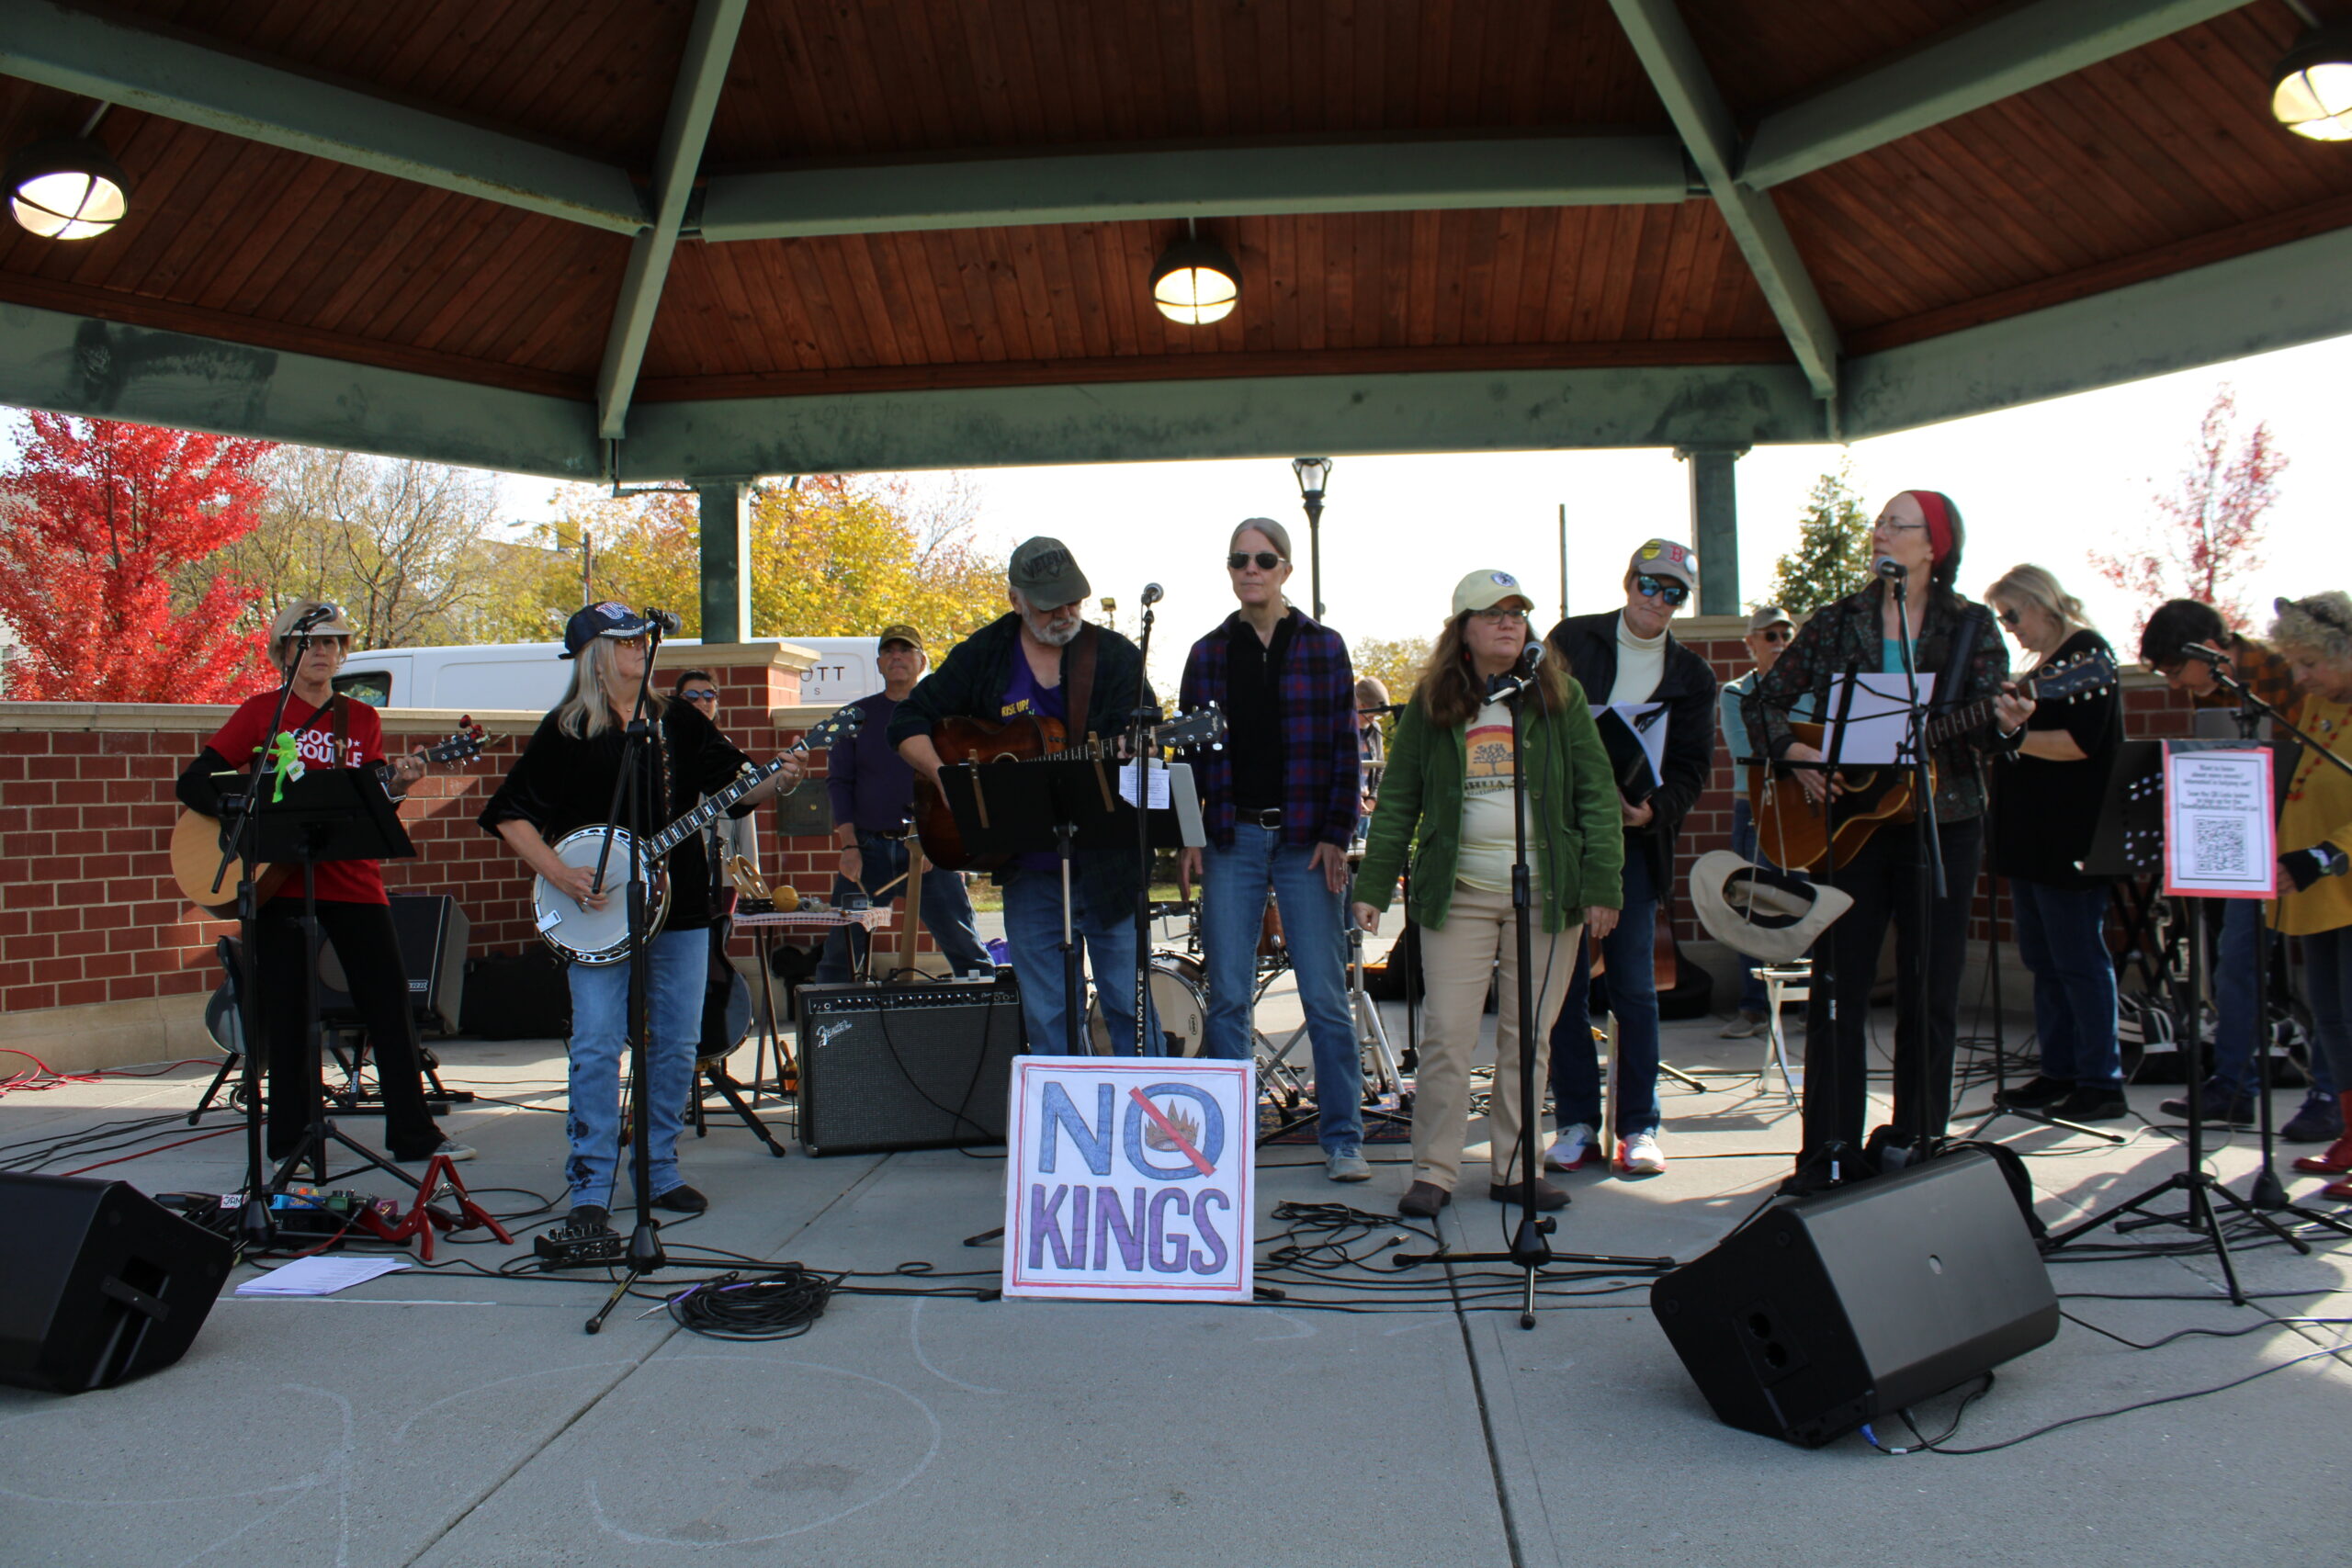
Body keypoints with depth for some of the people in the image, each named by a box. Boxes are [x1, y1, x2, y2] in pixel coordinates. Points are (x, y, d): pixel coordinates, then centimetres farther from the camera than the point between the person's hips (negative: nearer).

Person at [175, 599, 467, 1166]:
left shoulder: (362, 719, 11)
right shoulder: (261, 711, 3)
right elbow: (193, 783, -1)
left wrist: (396, 786, -15)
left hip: (352, 877, 2)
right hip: (279, 880, -2)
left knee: (391, 1002, 1)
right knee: (288, 1015, 3)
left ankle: (413, 1134, 10)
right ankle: (291, 1142, 15)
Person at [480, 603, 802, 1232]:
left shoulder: (679, 721, 10)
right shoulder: (565, 731, -1)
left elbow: (732, 791, 8)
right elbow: (512, 816, -2)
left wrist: (774, 782, -13)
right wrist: (562, 876, -14)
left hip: (680, 907, 4)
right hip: (600, 913, -4)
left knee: (677, 1045, 7)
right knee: (597, 1048, -6)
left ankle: (660, 1170, 21)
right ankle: (591, 1186, 4)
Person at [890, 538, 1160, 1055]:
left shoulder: (1115, 656, 0)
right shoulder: (983, 656, 5)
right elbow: (907, 724, 8)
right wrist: (947, 777, -9)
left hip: (1106, 864, -2)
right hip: (1028, 873, 2)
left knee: (1131, 1010, 2)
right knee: (1045, 1022, 9)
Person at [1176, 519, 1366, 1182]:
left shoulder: (1323, 646, 5)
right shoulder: (1208, 653, 10)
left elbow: (1344, 748, 1)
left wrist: (1335, 835, -7)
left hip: (1305, 840, -2)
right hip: (1231, 839, 2)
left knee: (1326, 996, 0)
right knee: (1227, 996, 3)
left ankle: (1342, 1138, 11)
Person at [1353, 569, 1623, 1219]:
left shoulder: (1559, 695, 4)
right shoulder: (1431, 704, 5)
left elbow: (1596, 794, 2)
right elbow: (1398, 801, 6)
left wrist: (1602, 885, -6)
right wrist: (1373, 886, -1)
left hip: (1546, 893, 1)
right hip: (1459, 892, 0)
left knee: (1528, 1038, 7)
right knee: (1446, 1037, -4)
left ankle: (1515, 1167, 19)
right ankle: (1434, 1172, 7)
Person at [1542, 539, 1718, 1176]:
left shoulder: (1692, 677, 10)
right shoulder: (1573, 639, 7)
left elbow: (1692, 766, 7)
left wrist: (1652, 811, -12)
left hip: (1633, 842, 1)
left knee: (1634, 986, 1)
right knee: (1563, 985, 2)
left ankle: (1638, 1127, 12)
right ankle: (1576, 1123, 12)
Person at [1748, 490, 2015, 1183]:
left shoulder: (1970, 625, 3)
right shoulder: (1837, 622, 6)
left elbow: (1989, 720, -5)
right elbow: (1766, 699, 8)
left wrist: (2007, 722, -28)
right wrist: (1791, 751, -9)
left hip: (1942, 823, -1)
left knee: (1930, 995, 4)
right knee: (1837, 991, 2)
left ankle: (1918, 1148, 18)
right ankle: (1828, 1153, 11)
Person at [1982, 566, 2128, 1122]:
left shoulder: (2087, 653, -10)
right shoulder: (2042, 664, 18)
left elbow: (2082, 742, -21)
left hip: (2070, 837, -10)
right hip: (2032, 834, 10)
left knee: (2078, 960, -5)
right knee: (2042, 958, 12)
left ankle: (2102, 1083, 2)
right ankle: (2060, 1073, 19)